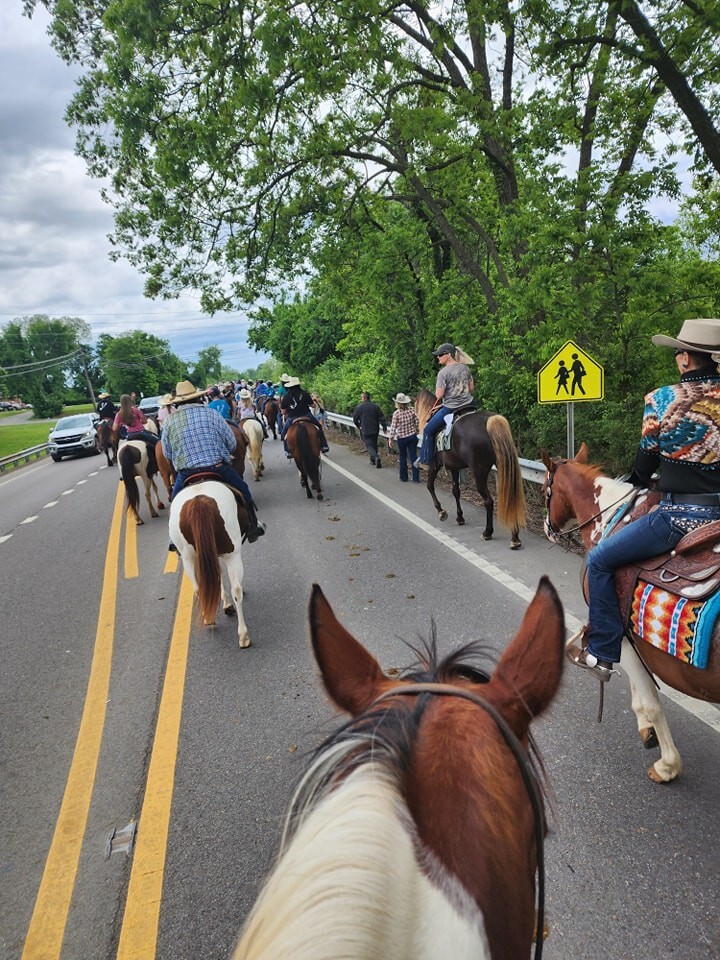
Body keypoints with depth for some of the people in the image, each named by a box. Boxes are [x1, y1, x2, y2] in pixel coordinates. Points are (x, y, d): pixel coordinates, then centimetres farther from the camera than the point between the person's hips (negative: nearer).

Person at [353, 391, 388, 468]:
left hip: (365, 431, -4)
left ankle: (376, 457, -27)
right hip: (375, 430, 4)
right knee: (374, 444, 19)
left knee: (369, 445, -3)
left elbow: (355, 419, 1)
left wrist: (358, 426, 19)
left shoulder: (359, 407, -7)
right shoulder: (375, 406, 1)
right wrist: (384, 427, 3)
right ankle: (373, 460, 26)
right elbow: (381, 417, -3)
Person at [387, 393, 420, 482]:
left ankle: (404, 477, 21)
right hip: (412, 437, 2)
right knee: (413, 456, 6)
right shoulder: (412, 410, -5)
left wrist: (390, 439, -3)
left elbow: (393, 427, -11)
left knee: (402, 457, 14)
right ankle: (416, 478, 7)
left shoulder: (396, 413, -13)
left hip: (401, 438, -2)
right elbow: (417, 422, -1)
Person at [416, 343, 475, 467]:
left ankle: (425, 459, 13)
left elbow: (439, 395, -15)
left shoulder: (443, 372, -14)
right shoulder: (464, 367, 6)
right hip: (468, 404, 6)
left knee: (428, 430, 9)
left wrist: (437, 395, 6)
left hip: (450, 408, -6)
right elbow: (472, 388, 11)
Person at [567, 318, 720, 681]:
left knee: (600, 560, 6)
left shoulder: (662, 400, -10)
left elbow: (646, 461, 0)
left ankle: (602, 653, 13)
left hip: (682, 514, -7)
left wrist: (635, 483, 22)